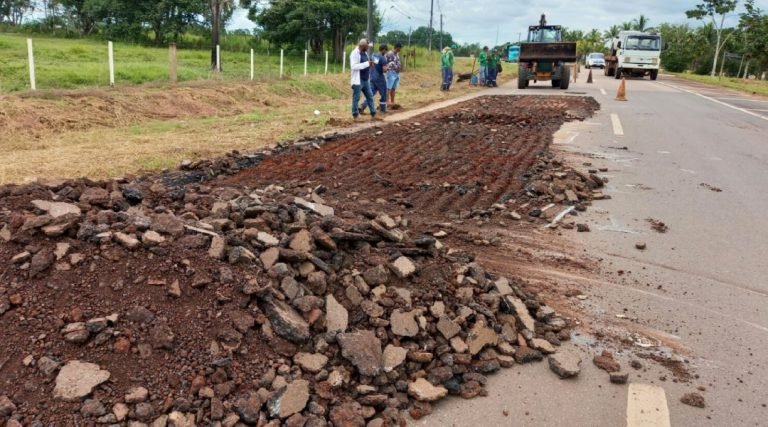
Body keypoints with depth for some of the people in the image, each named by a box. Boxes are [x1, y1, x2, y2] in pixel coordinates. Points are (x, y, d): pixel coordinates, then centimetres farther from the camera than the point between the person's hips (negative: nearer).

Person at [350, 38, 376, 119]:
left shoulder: (365, 53, 14)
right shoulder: (355, 53, -14)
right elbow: (353, 66, -23)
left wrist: (370, 64, 1)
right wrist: (367, 64, -23)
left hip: (366, 80, 9)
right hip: (358, 81, -9)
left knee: (370, 96, 12)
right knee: (356, 98, 0)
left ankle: (373, 114, 19)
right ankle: (355, 115, 8)